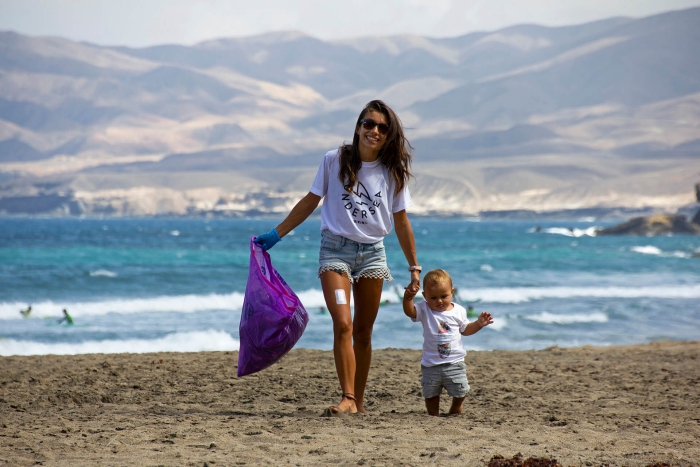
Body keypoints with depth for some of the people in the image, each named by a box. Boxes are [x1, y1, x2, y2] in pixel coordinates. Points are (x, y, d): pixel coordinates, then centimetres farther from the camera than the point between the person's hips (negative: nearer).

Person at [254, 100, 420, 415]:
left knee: (363, 332, 7)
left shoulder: (393, 173, 2)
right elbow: (311, 201, 5)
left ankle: (358, 401, 15)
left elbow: (401, 221, 8)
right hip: (336, 249, -2)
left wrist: (414, 266, 10)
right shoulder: (335, 161, -4)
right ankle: (348, 398, -20)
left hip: (372, 253, 3)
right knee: (343, 324, -18)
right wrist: (276, 234, 6)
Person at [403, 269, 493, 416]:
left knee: (460, 392, 3)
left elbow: (465, 329, 17)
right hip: (431, 364, -1)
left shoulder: (458, 311, 2)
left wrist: (479, 324, 2)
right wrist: (408, 298, -43)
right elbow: (409, 311, -25)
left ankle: (456, 408, 32)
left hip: (454, 363, 1)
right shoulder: (424, 310, -6)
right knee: (430, 394, 5)